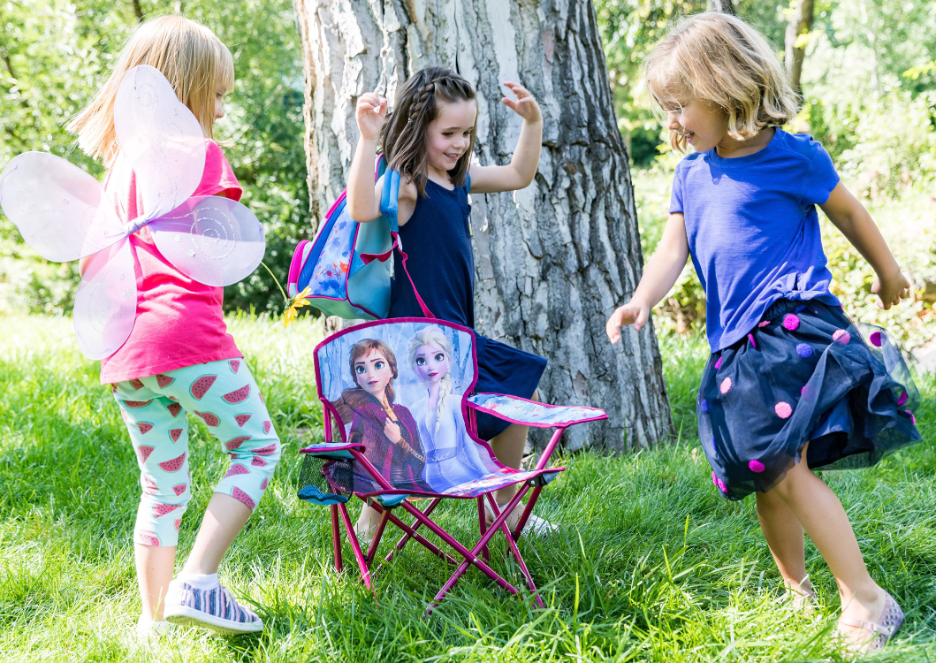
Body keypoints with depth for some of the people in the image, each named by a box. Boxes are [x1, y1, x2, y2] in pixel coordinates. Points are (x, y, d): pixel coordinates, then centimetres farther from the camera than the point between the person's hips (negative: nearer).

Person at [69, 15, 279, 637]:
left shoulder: (118, 165, 19)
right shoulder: (200, 156, -3)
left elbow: (94, 260, 20)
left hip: (124, 350, 7)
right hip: (187, 333, -7)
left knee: (164, 487, 17)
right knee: (257, 448, 8)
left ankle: (154, 619, 21)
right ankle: (197, 582, -4)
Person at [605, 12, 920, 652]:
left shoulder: (790, 155, -6)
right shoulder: (691, 174, 11)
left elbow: (849, 212, 7)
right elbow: (673, 248, 4)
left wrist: (888, 272, 20)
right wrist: (642, 300, -15)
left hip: (794, 326, -7)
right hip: (736, 342, 7)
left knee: (786, 468, -18)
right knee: (765, 479, 10)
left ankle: (866, 597, -12)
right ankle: (798, 592, 25)